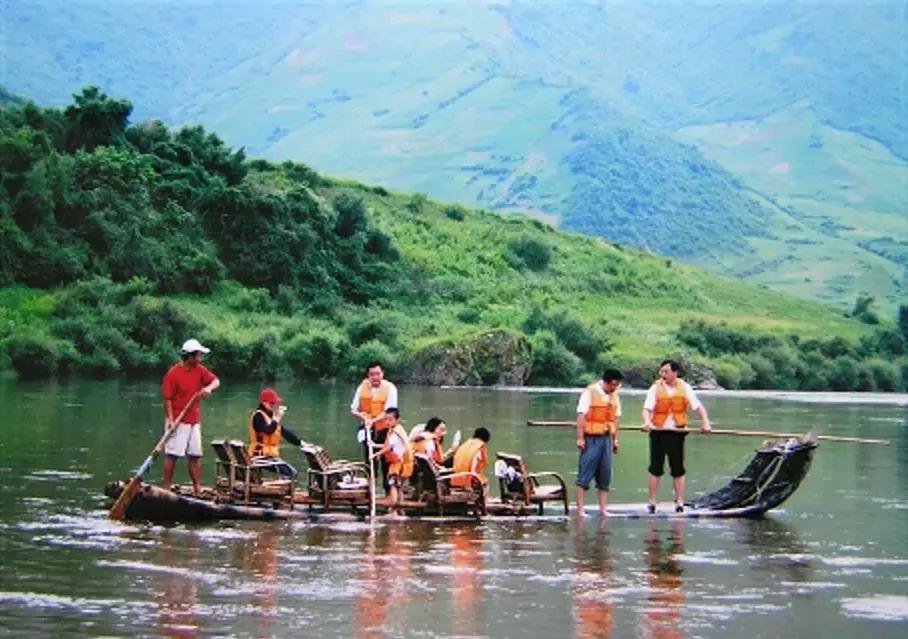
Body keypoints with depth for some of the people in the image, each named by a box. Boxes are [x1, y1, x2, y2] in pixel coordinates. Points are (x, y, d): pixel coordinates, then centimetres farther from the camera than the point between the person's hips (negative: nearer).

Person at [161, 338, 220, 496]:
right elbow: (168, 398, -13)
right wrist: (170, 419, -21)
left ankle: (198, 489, 13)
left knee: (196, 456, 9)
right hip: (178, 422, -7)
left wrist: (209, 388, -19)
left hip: (194, 421, 7)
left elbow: (216, 381, 4)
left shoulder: (199, 370, 7)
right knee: (172, 455, -4)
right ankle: (166, 489, 1)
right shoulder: (173, 374, -12)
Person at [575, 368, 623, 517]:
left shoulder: (614, 395, 12)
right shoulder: (590, 392, -7)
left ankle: (603, 509, 11)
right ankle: (580, 509, -4)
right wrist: (580, 438, -14)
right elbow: (581, 415, -10)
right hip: (592, 438, -6)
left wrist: (615, 439, 14)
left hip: (607, 438, 6)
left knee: (605, 476, 6)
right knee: (585, 475, -5)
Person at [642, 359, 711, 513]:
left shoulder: (684, 388, 1)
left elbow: (698, 406, 0)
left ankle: (679, 502, 11)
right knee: (655, 468, 5)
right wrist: (647, 421, -33)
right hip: (658, 431, -1)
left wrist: (705, 422, -15)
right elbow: (647, 408, -14)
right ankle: (652, 502, 12)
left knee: (678, 469, 5)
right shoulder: (656, 388, -4)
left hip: (677, 432, 1)